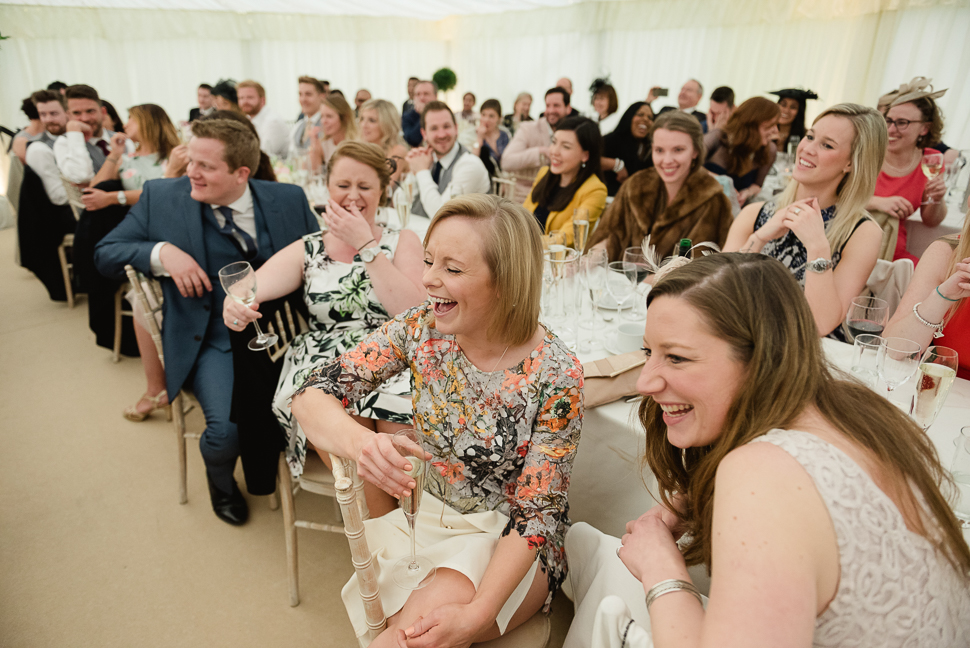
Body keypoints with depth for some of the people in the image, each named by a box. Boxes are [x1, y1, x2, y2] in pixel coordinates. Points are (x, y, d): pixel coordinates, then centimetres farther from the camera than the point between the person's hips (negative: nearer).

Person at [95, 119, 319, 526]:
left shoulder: (289, 199, 4)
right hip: (212, 340, -1)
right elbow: (105, 254, 8)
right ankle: (220, 481, 16)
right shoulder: (161, 196, 3)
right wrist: (161, 252, -13)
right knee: (227, 428, -24)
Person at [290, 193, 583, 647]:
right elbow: (311, 395, -15)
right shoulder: (421, 329, -12)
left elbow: (535, 514, -17)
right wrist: (358, 441, -38)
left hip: (509, 539, -2)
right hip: (426, 513, 3)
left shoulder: (555, 376, -22)